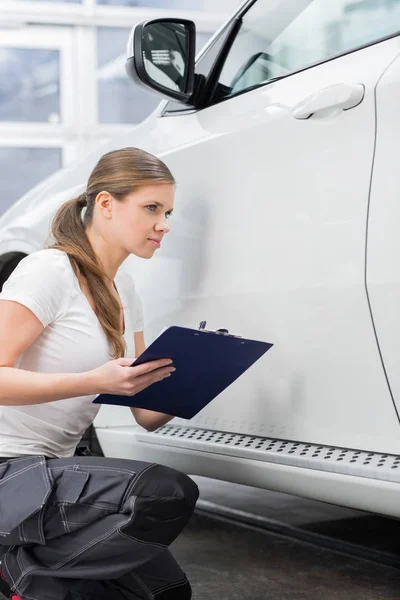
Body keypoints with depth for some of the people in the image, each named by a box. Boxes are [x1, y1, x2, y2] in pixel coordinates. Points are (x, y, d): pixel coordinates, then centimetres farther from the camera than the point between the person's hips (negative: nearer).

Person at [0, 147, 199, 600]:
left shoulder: (123, 291, 12)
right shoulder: (49, 271, -13)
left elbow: (147, 414, 11)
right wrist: (96, 381, -30)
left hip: (52, 471, 9)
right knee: (169, 495, -26)